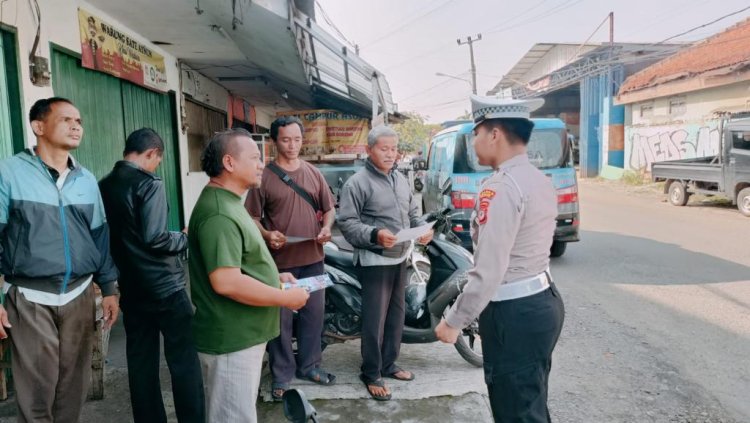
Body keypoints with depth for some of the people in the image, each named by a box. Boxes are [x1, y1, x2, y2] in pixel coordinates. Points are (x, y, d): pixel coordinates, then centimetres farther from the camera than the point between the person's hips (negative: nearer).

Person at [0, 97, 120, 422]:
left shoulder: (87, 180, 8)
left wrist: (109, 288, 9)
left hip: (80, 295, 4)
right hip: (30, 299, -4)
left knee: (74, 386, 13)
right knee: (36, 392, 3)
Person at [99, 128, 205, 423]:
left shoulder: (102, 186, 8)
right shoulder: (149, 184, -14)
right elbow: (154, 239, -21)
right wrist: (186, 238, -4)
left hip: (130, 288, 7)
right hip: (164, 286, -7)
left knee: (140, 362, 12)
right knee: (184, 360, 1)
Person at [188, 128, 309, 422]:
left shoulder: (227, 203, 12)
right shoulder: (219, 213, -23)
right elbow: (226, 282, -31)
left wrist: (274, 277, 11)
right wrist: (286, 298, -22)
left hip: (241, 334, 10)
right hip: (231, 338, -10)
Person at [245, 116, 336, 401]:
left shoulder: (313, 173, 8)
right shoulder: (264, 176, -4)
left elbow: (329, 209, 12)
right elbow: (252, 217, -2)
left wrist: (326, 228, -7)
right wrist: (266, 234, -21)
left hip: (313, 257, 4)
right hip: (280, 259, -4)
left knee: (314, 314, 13)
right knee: (280, 318, 5)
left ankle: (308, 365, 31)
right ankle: (281, 374, 21)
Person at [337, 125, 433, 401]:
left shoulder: (401, 179, 12)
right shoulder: (357, 183, -12)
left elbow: (413, 212, 19)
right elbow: (346, 222, -16)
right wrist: (375, 234, -29)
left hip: (400, 258, 8)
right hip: (374, 260, -8)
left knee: (396, 314, 16)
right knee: (375, 319, -1)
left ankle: (388, 364, 32)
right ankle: (371, 374, 15)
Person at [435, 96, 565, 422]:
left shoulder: (501, 186, -21)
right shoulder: (540, 180, 9)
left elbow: (488, 271, -24)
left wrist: (453, 321, -15)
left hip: (513, 313, -9)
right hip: (543, 301, 10)